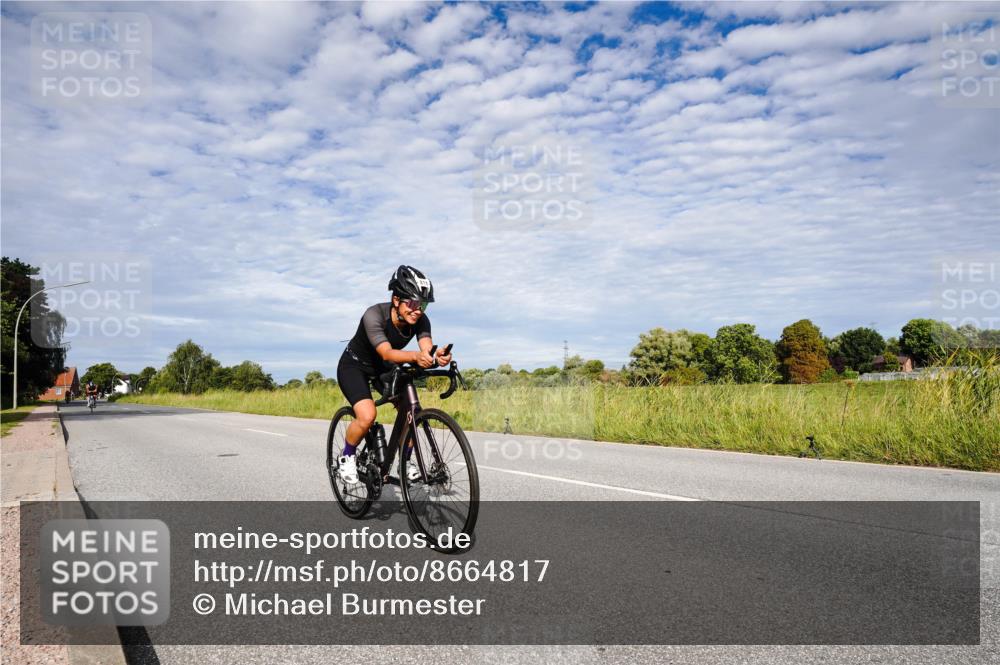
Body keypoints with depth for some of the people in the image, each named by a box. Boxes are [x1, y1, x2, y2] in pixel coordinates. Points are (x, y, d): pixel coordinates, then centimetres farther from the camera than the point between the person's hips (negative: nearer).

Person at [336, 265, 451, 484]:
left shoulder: (420, 320, -19)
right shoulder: (374, 315, -33)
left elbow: (427, 348, -34)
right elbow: (387, 353, -45)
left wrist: (438, 356, -58)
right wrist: (415, 356, -64)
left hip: (384, 369, 5)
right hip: (354, 366, -5)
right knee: (367, 416, -27)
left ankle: (405, 462, 12)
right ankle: (346, 457, 1)